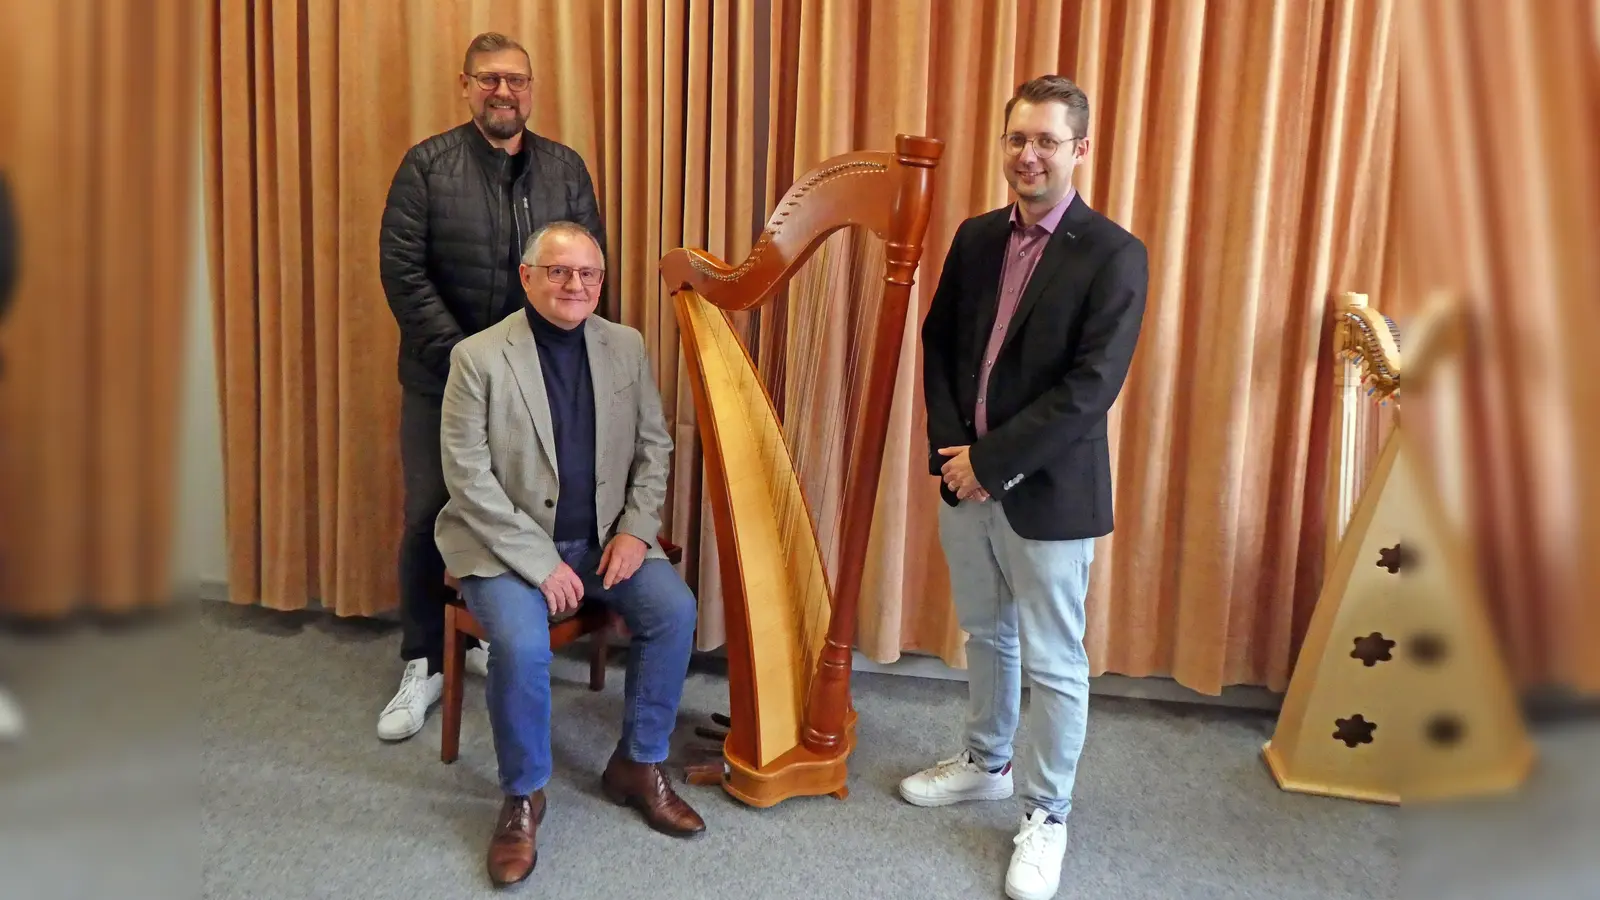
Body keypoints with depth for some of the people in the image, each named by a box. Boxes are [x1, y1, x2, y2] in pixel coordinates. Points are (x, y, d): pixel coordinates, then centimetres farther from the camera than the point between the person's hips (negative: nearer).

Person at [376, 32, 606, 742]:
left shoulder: (566, 170, 5)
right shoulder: (428, 165, -2)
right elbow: (402, 271, -8)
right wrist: (465, 356, -14)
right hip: (442, 377, -1)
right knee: (429, 518, 4)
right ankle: (423, 665, 19)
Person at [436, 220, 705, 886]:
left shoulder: (625, 346, 3)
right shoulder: (478, 357, -10)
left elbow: (654, 446, 8)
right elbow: (468, 478, -13)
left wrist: (636, 529, -7)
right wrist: (540, 563, -18)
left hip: (606, 538, 4)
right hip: (506, 545, -4)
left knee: (674, 611, -18)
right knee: (523, 643, -29)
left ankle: (638, 766, 4)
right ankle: (523, 795, -2)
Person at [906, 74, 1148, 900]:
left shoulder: (1114, 256, -13)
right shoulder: (975, 237, 6)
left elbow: (1089, 389, -19)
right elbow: (938, 344, 9)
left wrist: (991, 461, -18)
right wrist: (948, 448, -5)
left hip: (1049, 491, -5)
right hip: (965, 478, 6)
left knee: (1053, 663, 7)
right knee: (986, 635, 21)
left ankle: (1045, 816, 23)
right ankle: (986, 762, 41)